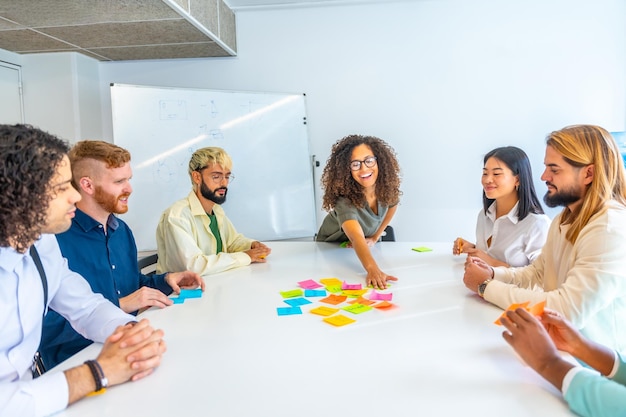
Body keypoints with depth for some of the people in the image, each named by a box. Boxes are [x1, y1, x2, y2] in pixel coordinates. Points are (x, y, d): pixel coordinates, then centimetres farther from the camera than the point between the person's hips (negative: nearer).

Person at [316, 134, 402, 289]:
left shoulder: (387, 187, -19)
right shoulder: (344, 198, -35)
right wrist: (373, 270, -65)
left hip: (367, 247, 4)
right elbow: (356, 238, -49)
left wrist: (375, 237, -5)